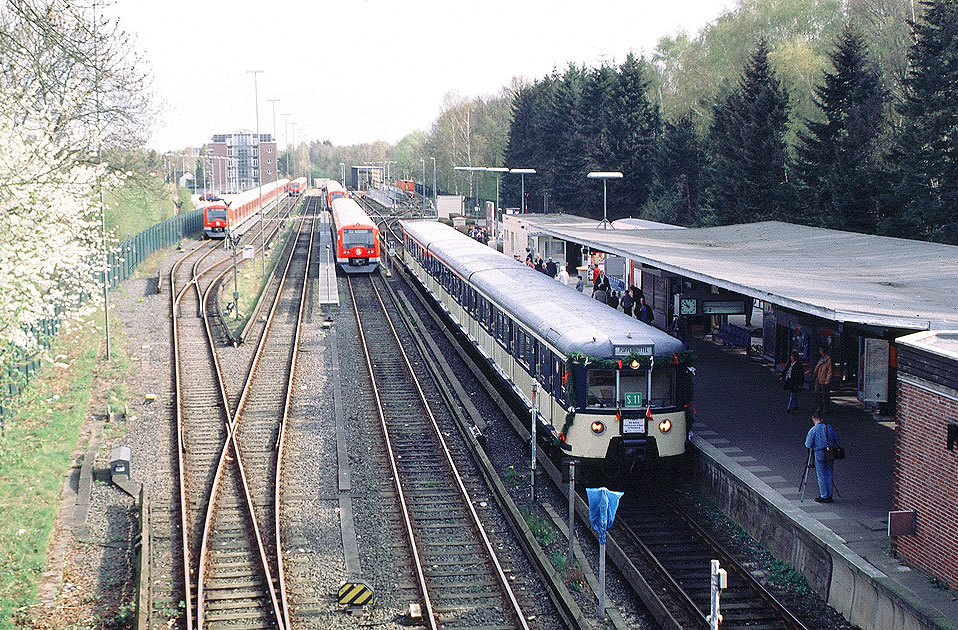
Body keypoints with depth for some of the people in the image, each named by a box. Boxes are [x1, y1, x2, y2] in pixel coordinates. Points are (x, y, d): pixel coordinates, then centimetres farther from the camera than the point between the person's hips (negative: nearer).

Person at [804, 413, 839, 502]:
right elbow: (837, 440, 10)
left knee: (821, 476, 4)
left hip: (819, 454, -4)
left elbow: (808, 445, -9)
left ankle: (824, 496, 6)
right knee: (829, 475, 12)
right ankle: (829, 495, 17)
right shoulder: (829, 427, 1)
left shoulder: (813, 430, -10)